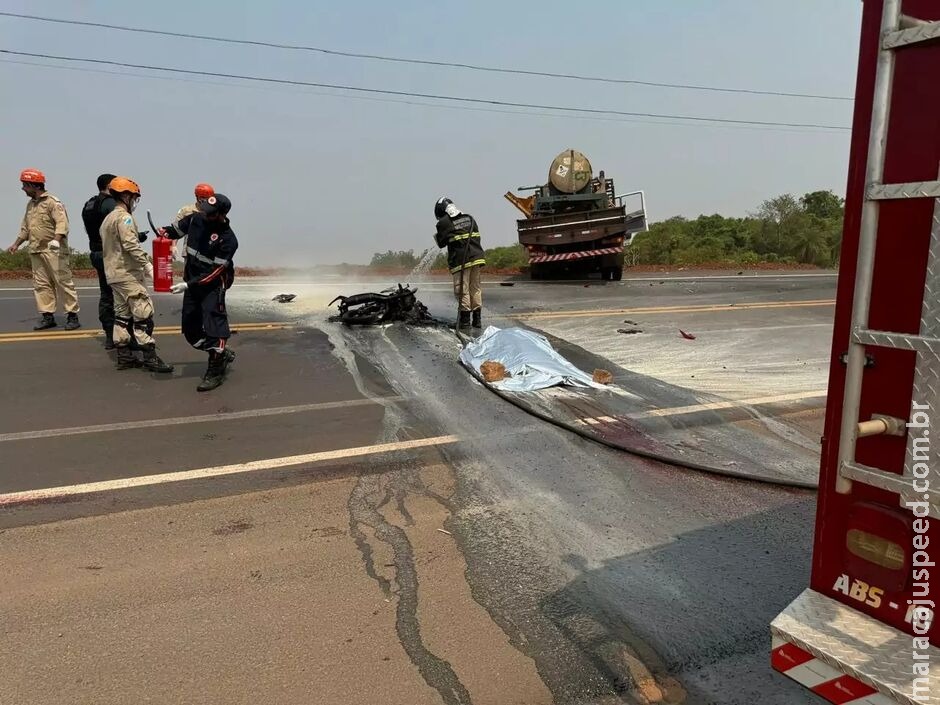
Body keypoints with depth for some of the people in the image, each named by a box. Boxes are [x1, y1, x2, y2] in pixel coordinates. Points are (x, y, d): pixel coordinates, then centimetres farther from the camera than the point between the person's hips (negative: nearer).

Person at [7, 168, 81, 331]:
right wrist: (16, 244, 25)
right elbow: (25, 227, 28)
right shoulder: (30, 205, 18)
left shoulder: (52, 202, -7)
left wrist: (56, 239, -34)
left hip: (53, 251, -8)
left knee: (63, 282, -6)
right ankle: (47, 316, 12)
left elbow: (62, 222, -20)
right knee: (41, 284, 7)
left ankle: (72, 315, -2)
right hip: (36, 251, 8)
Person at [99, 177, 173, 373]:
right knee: (143, 313, -10)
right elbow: (131, 245, -24)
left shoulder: (108, 219, 19)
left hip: (113, 274, 10)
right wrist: (147, 265, -25)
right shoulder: (124, 217, -11)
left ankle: (124, 357, 14)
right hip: (128, 275, -10)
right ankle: (150, 357, -12)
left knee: (122, 315, 12)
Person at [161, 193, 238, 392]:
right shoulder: (196, 218, -2)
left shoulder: (228, 240, -19)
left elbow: (215, 272, -21)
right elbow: (178, 228, 16)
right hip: (191, 282, 7)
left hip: (213, 285, -7)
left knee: (213, 322, -16)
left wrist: (188, 285, -25)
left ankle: (216, 372, -8)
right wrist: (166, 232, -7)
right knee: (191, 330, 9)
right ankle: (222, 354, 27)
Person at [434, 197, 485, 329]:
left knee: (462, 290, 0)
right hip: (477, 257, 6)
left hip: (461, 260, -6)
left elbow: (441, 243, 4)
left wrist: (436, 237, 22)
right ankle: (477, 319, 15)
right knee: (475, 289, 12)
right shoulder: (470, 218, 15)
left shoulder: (444, 223, -3)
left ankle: (465, 320, 2)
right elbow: (476, 237, 17)